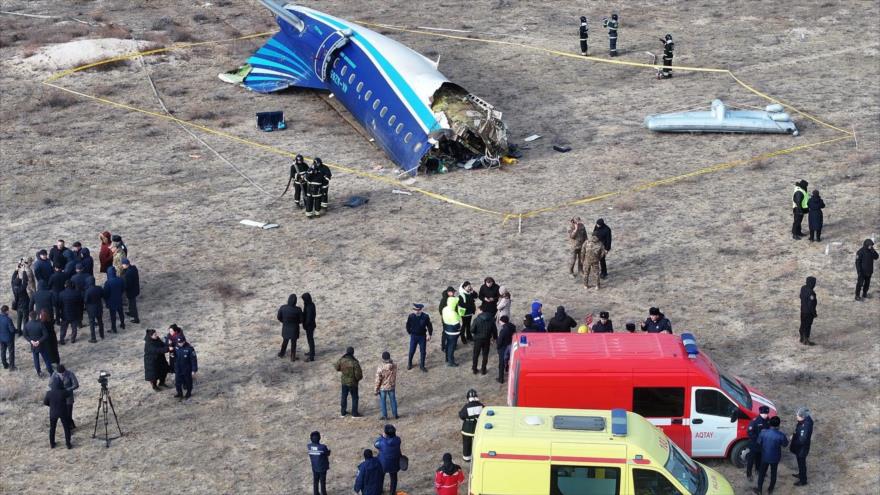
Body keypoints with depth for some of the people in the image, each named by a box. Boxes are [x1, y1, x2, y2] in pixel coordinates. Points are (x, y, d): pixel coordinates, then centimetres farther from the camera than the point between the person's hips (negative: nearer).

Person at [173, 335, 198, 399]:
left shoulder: (189, 348, -23)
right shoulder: (176, 347, -7)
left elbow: (194, 359, -17)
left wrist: (194, 370, -15)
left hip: (187, 370, -4)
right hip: (178, 369, 4)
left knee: (188, 381, 15)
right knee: (177, 382, 10)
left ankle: (189, 393, 36)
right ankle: (179, 393, 30)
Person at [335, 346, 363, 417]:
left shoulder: (341, 360, -13)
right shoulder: (354, 363, -28)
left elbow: (336, 368, 3)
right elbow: (358, 374, -24)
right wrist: (359, 377, -1)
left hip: (344, 381, 5)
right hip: (352, 383, -5)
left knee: (344, 396, 21)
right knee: (354, 398, 13)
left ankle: (343, 412, 31)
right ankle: (354, 413, 21)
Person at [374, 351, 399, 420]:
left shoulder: (380, 368, -25)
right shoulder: (394, 366, -16)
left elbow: (378, 380, -17)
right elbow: (395, 376, 1)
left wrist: (376, 390, -7)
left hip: (383, 387, -3)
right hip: (392, 386, 3)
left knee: (383, 401, 14)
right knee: (393, 400, 19)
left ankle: (384, 416, 23)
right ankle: (395, 414, 28)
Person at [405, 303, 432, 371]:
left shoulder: (425, 316, -18)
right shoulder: (411, 316, -17)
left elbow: (429, 326, -3)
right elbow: (408, 325, 0)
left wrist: (429, 334, -1)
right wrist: (410, 332, 7)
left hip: (422, 336, 0)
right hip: (413, 336, 0)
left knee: (422, 352, 9)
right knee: (411, 351, 10)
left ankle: (422, 366, 25)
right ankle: (409, 364, 35)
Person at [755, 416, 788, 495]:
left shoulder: (763, 432, -19)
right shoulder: (780, 435, -23)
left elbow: (759, 442, -4)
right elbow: (785, 444, -5)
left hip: (765, 456, 0)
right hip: (775, 457, 0)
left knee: (762, 472, 17)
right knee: (773, 473, 20)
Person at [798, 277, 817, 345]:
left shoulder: (803, 288, -6)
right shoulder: (811, 293, -31)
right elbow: (811, 305, -26)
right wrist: (814, 313, -14)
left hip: (803, 309, 8)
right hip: (809, 311, -8)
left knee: (803, 324, 20)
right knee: (808, 325, 6)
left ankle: (802, 339, 34)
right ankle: (806, 340, 17)